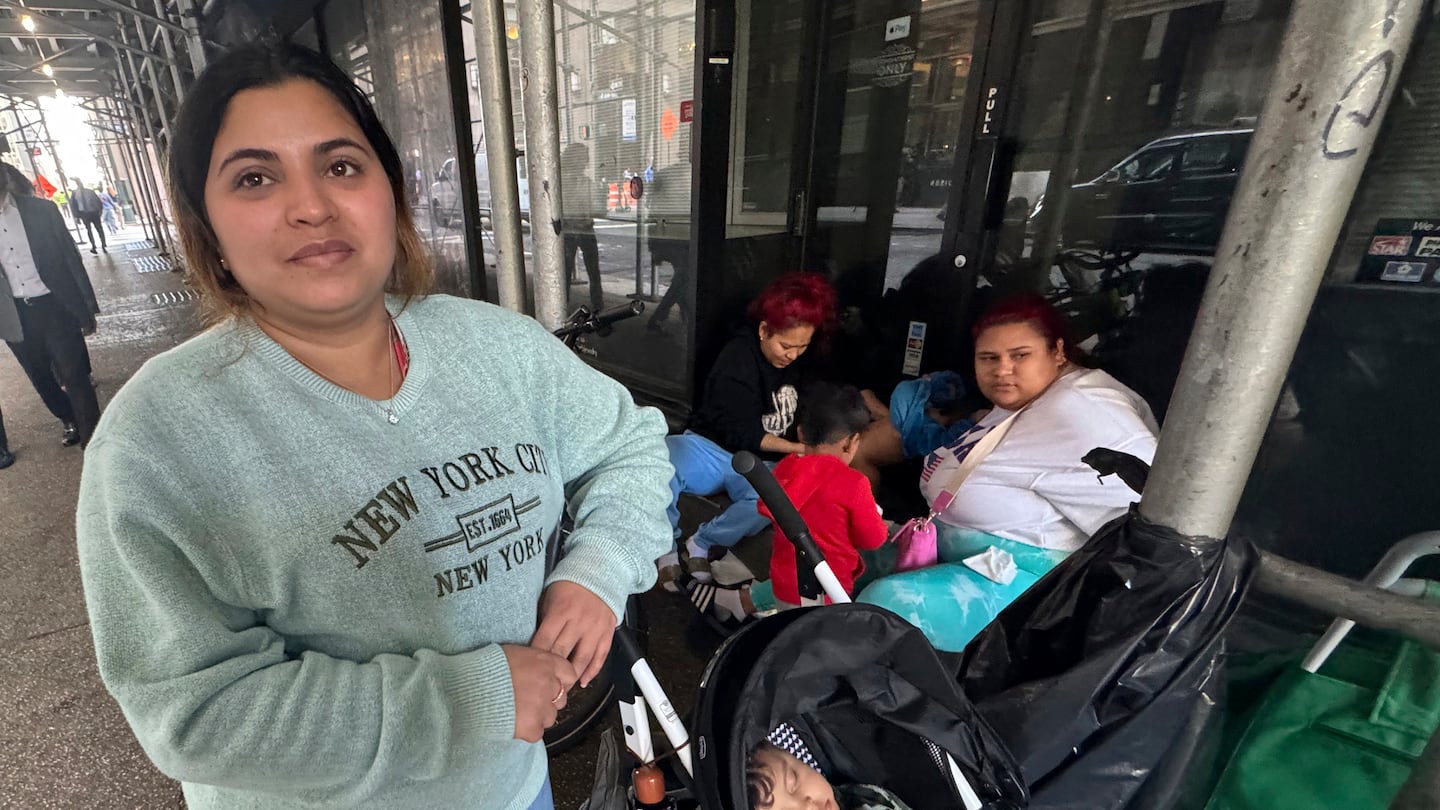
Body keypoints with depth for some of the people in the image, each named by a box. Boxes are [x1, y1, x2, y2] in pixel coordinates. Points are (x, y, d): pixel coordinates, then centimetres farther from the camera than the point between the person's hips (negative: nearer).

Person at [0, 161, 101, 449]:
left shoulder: (40, 210, -4)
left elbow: (70, 257, -2)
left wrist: (85, 307, -4)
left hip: (53, 306, -4)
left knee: (74, 376, -2)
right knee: (41, 377, 16)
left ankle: (91, 438, 5)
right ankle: (68, 421, 37)